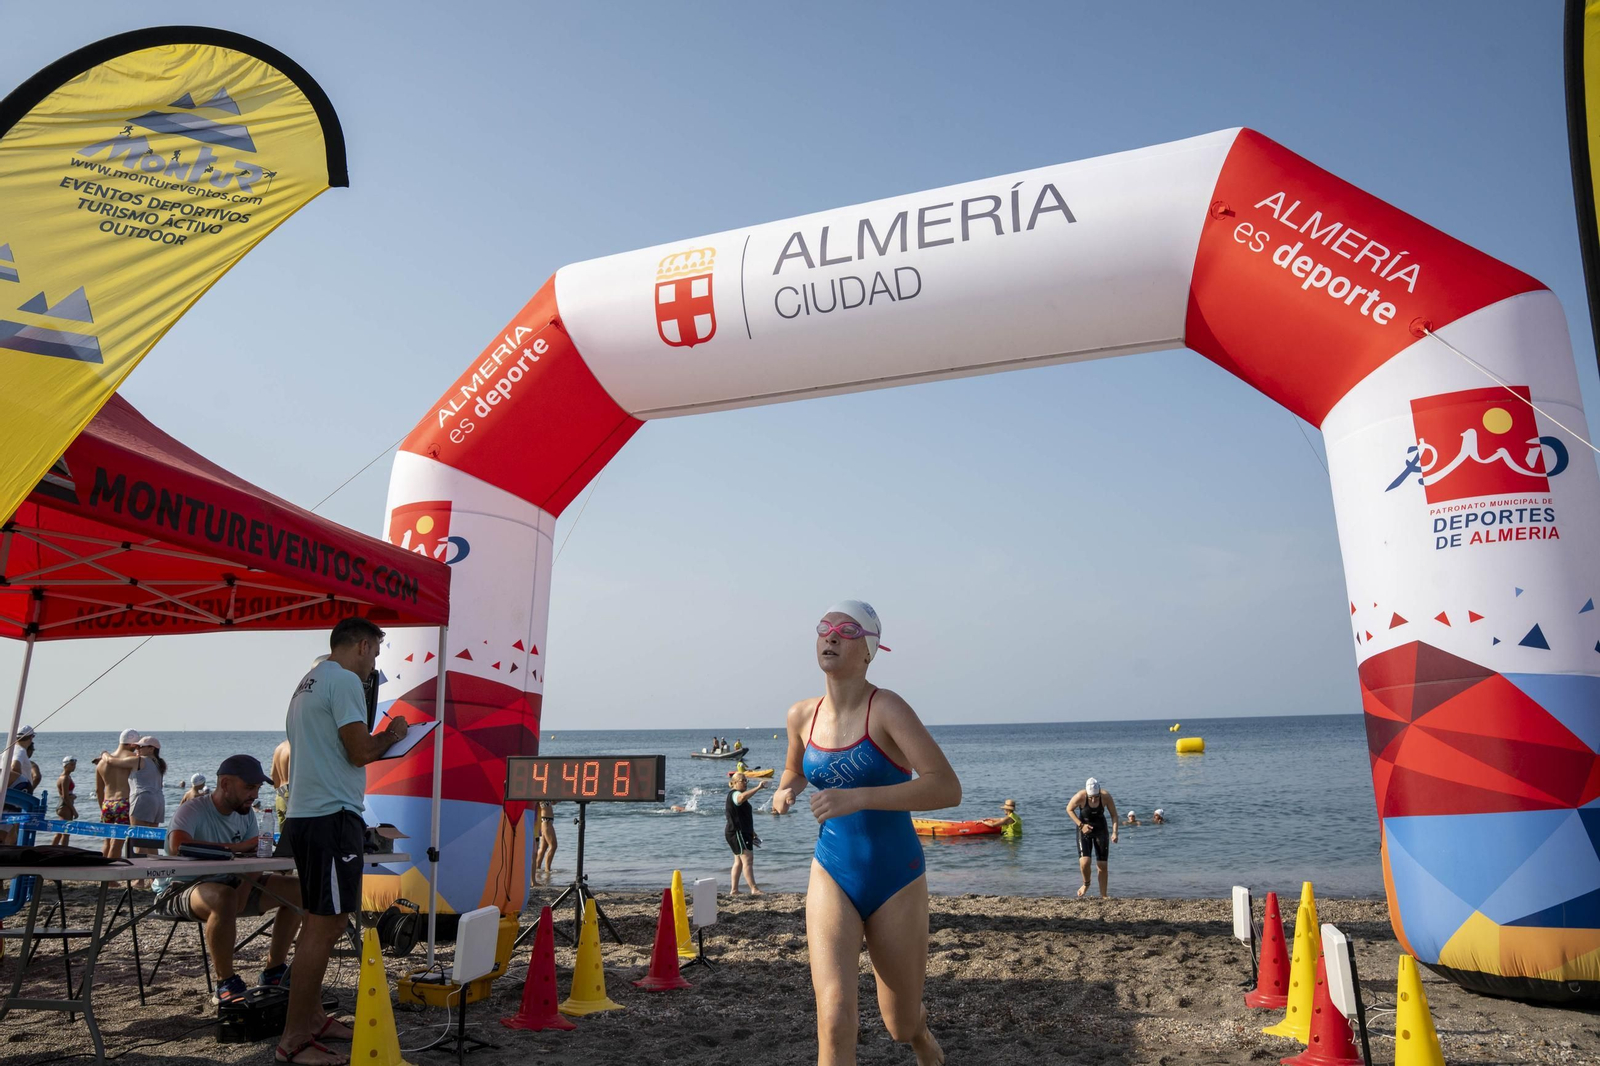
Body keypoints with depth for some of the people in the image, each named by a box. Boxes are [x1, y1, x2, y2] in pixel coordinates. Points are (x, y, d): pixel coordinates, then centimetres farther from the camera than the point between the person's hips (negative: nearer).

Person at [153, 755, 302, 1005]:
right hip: (179, 889, -7)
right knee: (224, 898, -41)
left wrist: (244, 892, -22)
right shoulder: (193, 809, -18)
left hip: (227, 883, 8)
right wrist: (233, 848, -30)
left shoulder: (246, 814, 4)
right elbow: (178, 846, -38)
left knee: (297, 890, -6)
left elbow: (255, 858, -2)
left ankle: (274, 972, 7)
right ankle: (226, 984, -21)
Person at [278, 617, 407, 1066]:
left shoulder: (308, 683, 19)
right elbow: (361, 752, -17)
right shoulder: (344, 680, -12)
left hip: (304, 815, 11)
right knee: (325, 925, -7)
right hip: (331, 815, -11)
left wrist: (380, 739, 20)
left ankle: (312, 1018, 27)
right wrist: (392, 733, 1)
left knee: (319, 923, 18)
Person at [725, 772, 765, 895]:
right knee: (747, 860, -14)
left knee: (739, 862, 12)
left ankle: (733, 890, 15)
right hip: (737, 833, -11)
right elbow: (743, 797, -41)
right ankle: (754, 889, -17)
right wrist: (758, 787, -45)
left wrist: (751, 831, 31)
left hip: (742, 832, 11)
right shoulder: (734, 794, -14)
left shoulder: (735, 795, 20)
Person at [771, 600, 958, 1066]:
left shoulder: (886, 709, -17)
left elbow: (947, 788, -27)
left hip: (895, 879, -3)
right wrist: (785, 791, -1)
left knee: (900, 1024, 17)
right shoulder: (802, 716, 0)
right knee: (835, 1017, -17)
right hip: (833, 875, 3)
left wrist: (859, 797, -34)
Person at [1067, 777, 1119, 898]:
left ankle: (1103, 895, 15)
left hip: (1100, 829, 2)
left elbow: (1114, 815, -8)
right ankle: (1086, 884, 15)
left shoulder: (1106, 796, -22)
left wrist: (1114, 832, -20)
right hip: (1084, 829, -1)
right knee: (1084, 862, -16)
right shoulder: (1080, 796, -26)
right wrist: (1081, 825, -17)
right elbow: (1069, 809, -8)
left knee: (1102, 865, 1)